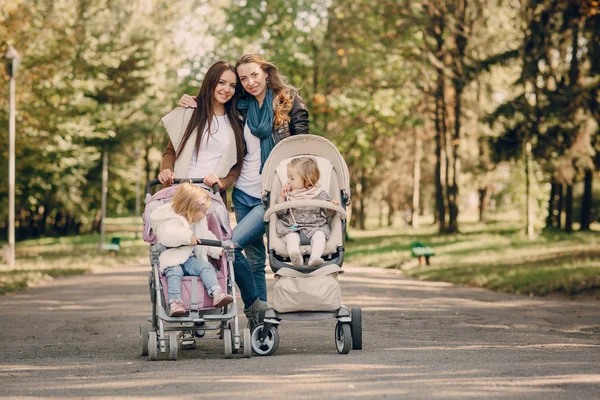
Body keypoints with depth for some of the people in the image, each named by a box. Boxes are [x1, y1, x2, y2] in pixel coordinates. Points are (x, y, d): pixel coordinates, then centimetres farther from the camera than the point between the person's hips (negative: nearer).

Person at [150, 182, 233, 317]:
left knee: (206, 267, -20)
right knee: (174, 272, -34)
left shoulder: (201, 223, 18)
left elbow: (208, 240, 28)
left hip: (190, 259, 5)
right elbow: (165, 236, -26)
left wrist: (218, 250, 12)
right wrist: (187, 237, -31)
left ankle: (216, 293, -35)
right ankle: (174, 303, -45)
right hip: (171, 259, -5)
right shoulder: (171, 220, -8)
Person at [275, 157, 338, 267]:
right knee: (292, 237, -29)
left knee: (319, 236, -29)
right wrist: (282, 197, -7)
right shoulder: (288, 194, 9)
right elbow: (279, 213, 5)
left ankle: (315, 257, -49)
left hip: (315, 227, -1)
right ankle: (294, 255, -53)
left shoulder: (320, 194, 4)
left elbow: (327, 213, 7)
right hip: (292, 228, 1)